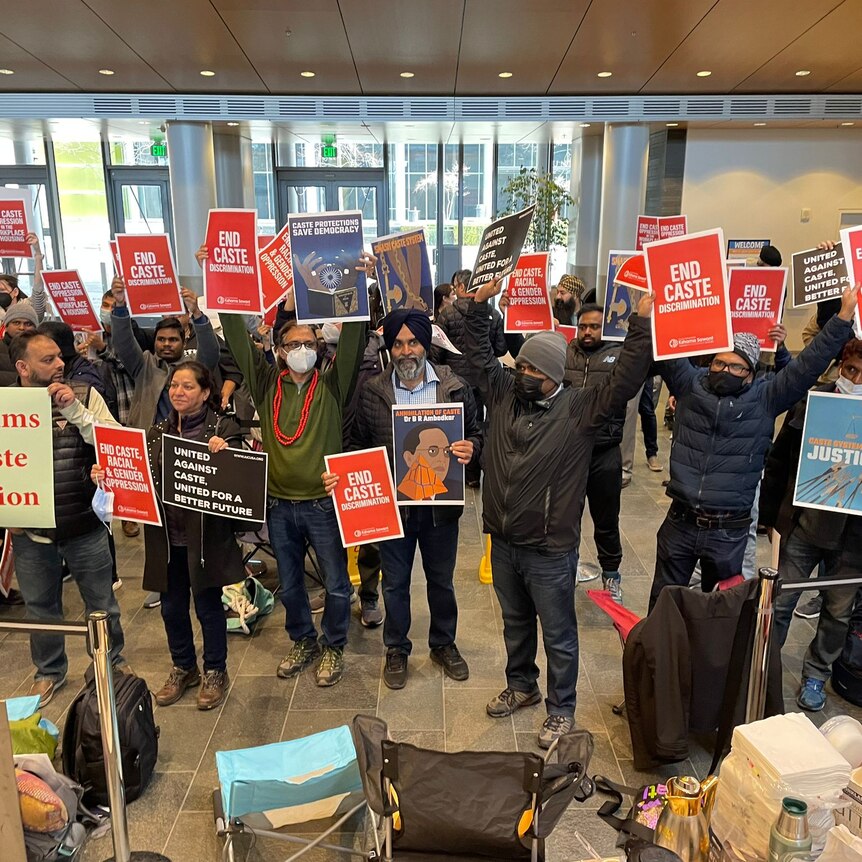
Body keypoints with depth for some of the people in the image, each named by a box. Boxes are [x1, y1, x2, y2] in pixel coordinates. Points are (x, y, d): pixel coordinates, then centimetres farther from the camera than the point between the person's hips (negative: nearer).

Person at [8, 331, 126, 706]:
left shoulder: (85, 395, -6)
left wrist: (76, 411, -23)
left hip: (85, 525, -2)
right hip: (30, 531, 2)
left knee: (101, 602, 13)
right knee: (40, 606, 19)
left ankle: (111, 662, 35)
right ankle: (49, 670, 41)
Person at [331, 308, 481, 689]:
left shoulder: (455, 387, -6)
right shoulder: (372, 391, -6)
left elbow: (474, 434, 2)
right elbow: (359, 445, 2)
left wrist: (469, 448, -20)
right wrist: (342, 474, -14)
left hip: (440, 503, 0)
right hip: (392, 503, 0)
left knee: (441, 580, 19)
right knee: (395, 582, 16)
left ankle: (444, 644, 42)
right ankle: (396, 650, 38)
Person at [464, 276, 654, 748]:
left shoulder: (579, 408, -13)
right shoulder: (504, 393, 1)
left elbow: (625, 380, -22)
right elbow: (479, 353, 8)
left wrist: (641, 323, -29)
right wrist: (481, 304, -1)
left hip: (550, 552, -5)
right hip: (503, 543, 5)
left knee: (558, 635, 12)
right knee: (515, 623, 25)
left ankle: (561, 710, 31)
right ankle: (520, 686, 47)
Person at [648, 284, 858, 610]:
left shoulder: (765, 398, -3)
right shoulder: (690, 384, -1)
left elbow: (808, 365, -7)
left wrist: (843, 317, -12)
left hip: (729, 531, -1)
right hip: (680, 522, 1)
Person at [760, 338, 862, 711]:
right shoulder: (812, 400, -7)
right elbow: (778, 460, 0)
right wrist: (770, 514, 1)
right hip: (803, 523, -1)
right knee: (780, 602, 10)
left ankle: (816, 674, 35)